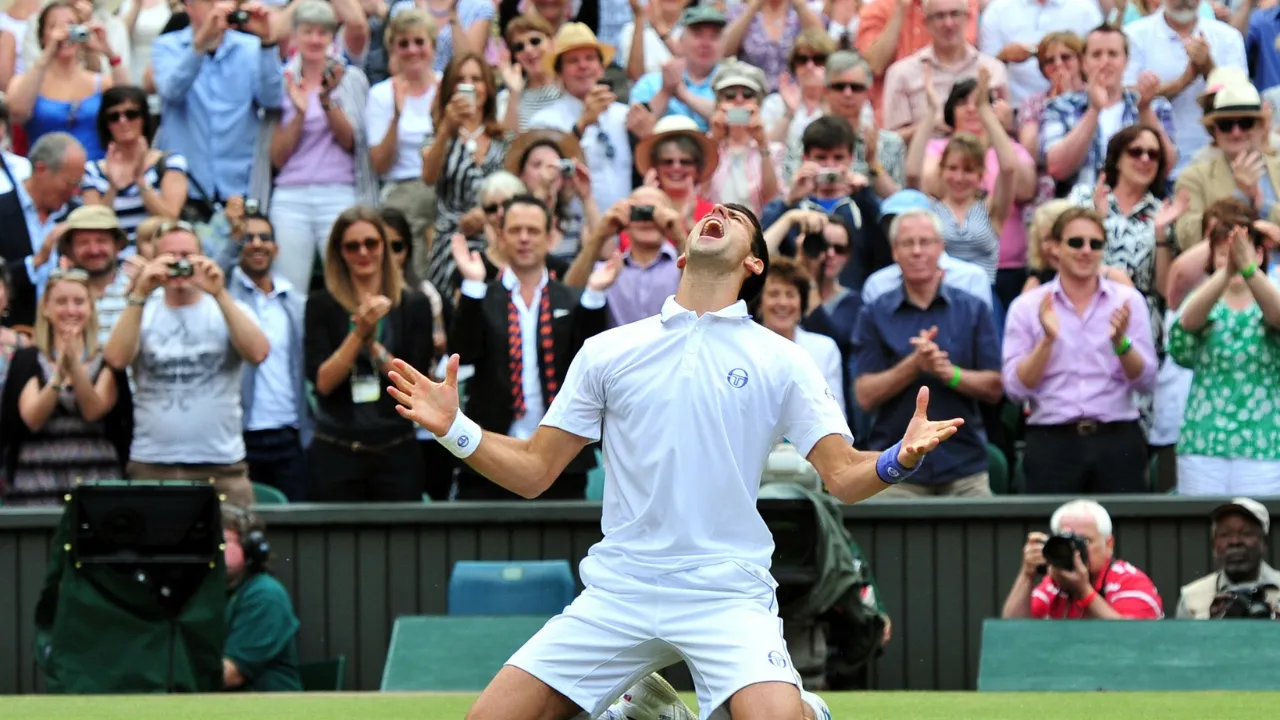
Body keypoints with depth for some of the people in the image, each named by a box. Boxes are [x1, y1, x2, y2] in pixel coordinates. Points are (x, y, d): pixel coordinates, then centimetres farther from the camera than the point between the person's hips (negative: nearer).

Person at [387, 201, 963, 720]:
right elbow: (532, 471, 10)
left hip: (729, 597, -2)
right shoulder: (608, 351, 9)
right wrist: (454, 429, -6)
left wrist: (900, 459, -21)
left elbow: (844, 476, 0)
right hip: (617, 592, 2)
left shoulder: (780, 360, 5)